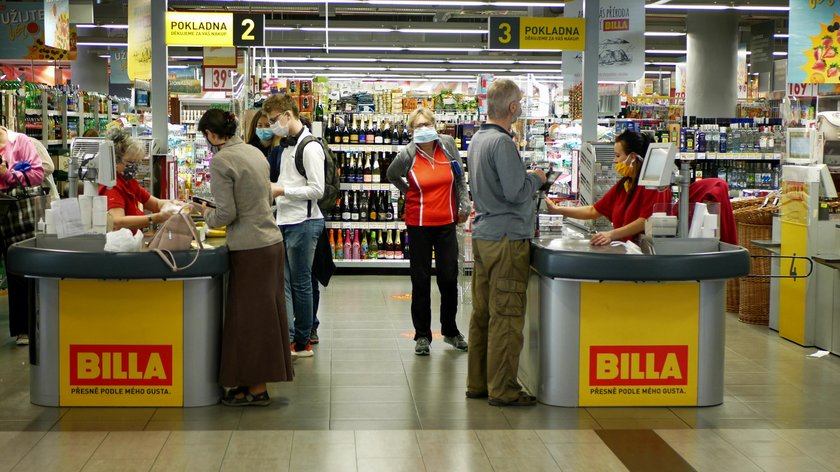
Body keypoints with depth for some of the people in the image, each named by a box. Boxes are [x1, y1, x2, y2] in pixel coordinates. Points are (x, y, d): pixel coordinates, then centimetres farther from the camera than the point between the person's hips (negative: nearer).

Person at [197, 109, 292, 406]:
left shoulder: (221, 161, -14)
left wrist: (207, 214, 4)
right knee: (264, 312, 13)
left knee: (249, 315, 1)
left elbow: (226, 214, -17)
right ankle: (255, 380, 22)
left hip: (250, 248, -8)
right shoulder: (255, 152, 10)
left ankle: (257, 389, 9)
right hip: (272, 239, 8)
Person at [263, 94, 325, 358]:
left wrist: (280, 191, -17)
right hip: (284, 221, 9)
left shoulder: (310, 148, -13)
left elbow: (316, 190, -18)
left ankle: (303, 343, 9)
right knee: (283, 282, 7)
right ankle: (287, 336, 11)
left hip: (303, 222, -9)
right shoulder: (284, 146, 15)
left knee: (301, 283, 0)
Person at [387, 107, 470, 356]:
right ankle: (422, 335, 16)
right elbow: (392, 175, 13)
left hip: (446, 223, 2)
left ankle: (450, 331, 26)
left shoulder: (448, 145, -3)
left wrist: (464, 205, 6)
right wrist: (409, 192, 7)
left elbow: (460, 178, 8)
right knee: (421, 281, 5)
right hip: (419, 225, -2)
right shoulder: (407, 154, -8)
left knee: (449, 279, 8)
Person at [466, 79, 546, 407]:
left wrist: (527, 180, 18)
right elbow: (516, 192, -21)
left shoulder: (477, 140, 13)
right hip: (506, 237, -10)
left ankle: (478, 383, 20)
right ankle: (502, 389, 0)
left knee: (482, 313, 13)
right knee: (507, 316, -4)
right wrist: (536, 178, -3)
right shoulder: (502, 142, -17)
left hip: (482, 235, 10)